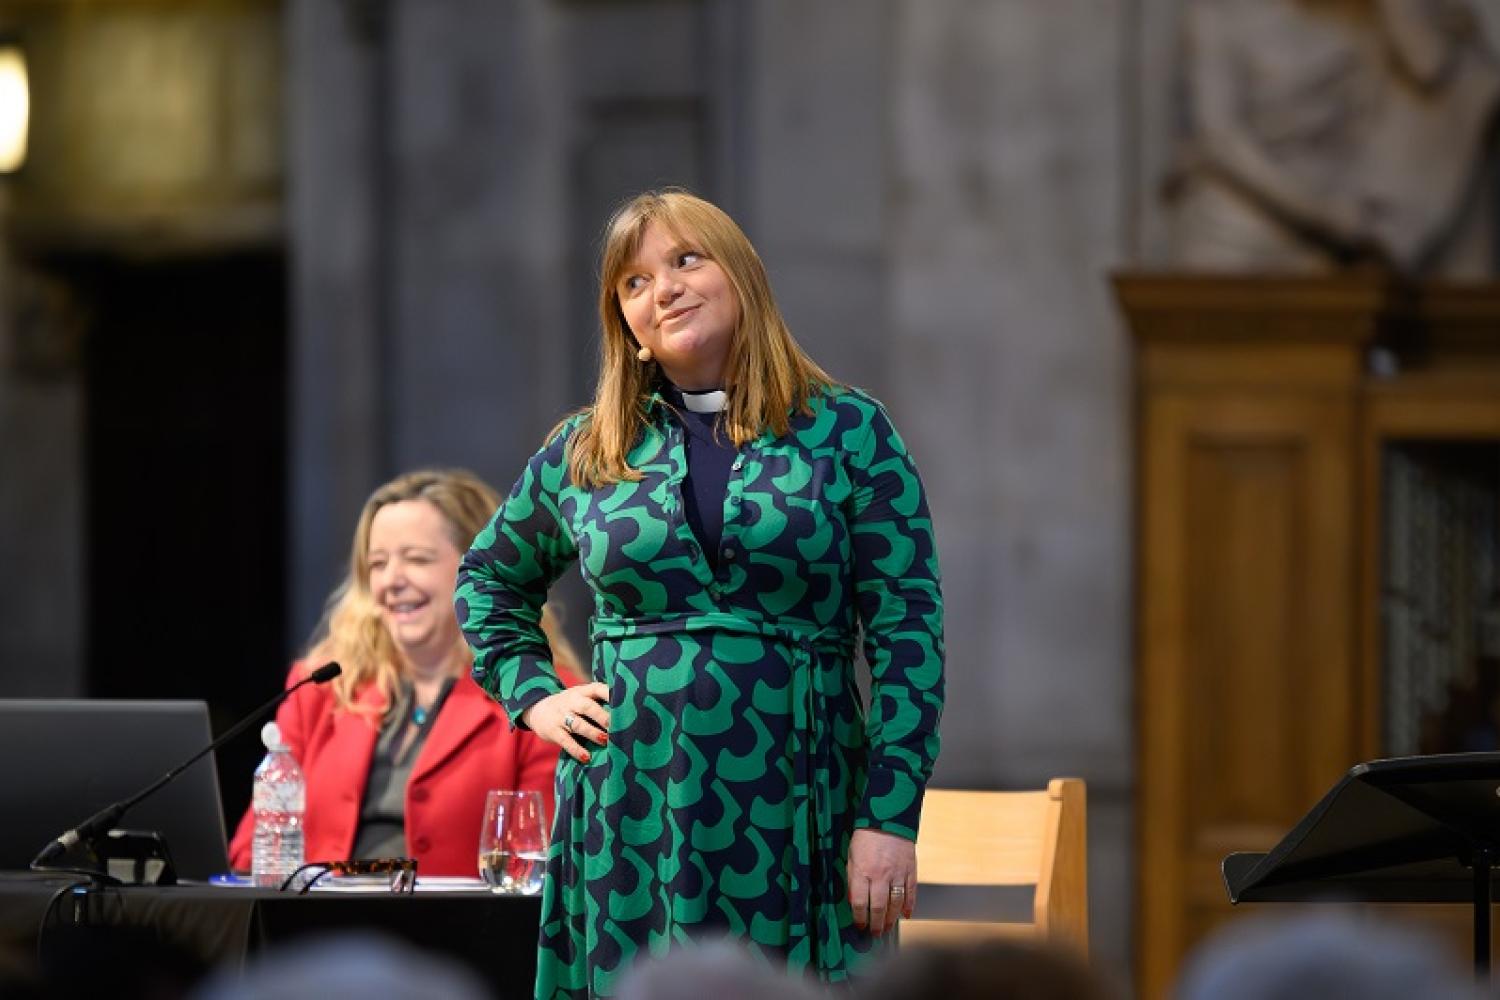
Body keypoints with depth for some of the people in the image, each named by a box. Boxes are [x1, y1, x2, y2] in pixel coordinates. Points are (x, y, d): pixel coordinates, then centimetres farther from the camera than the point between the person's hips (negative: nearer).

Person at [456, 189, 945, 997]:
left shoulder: (849, 434, 3)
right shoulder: (583, 454, 10)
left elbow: (908, 636, -2)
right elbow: (489, 578, 27)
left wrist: (889, 821, -10)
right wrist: (532, 694, 10)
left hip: (795, 820, -2)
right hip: (631, 822, 2)